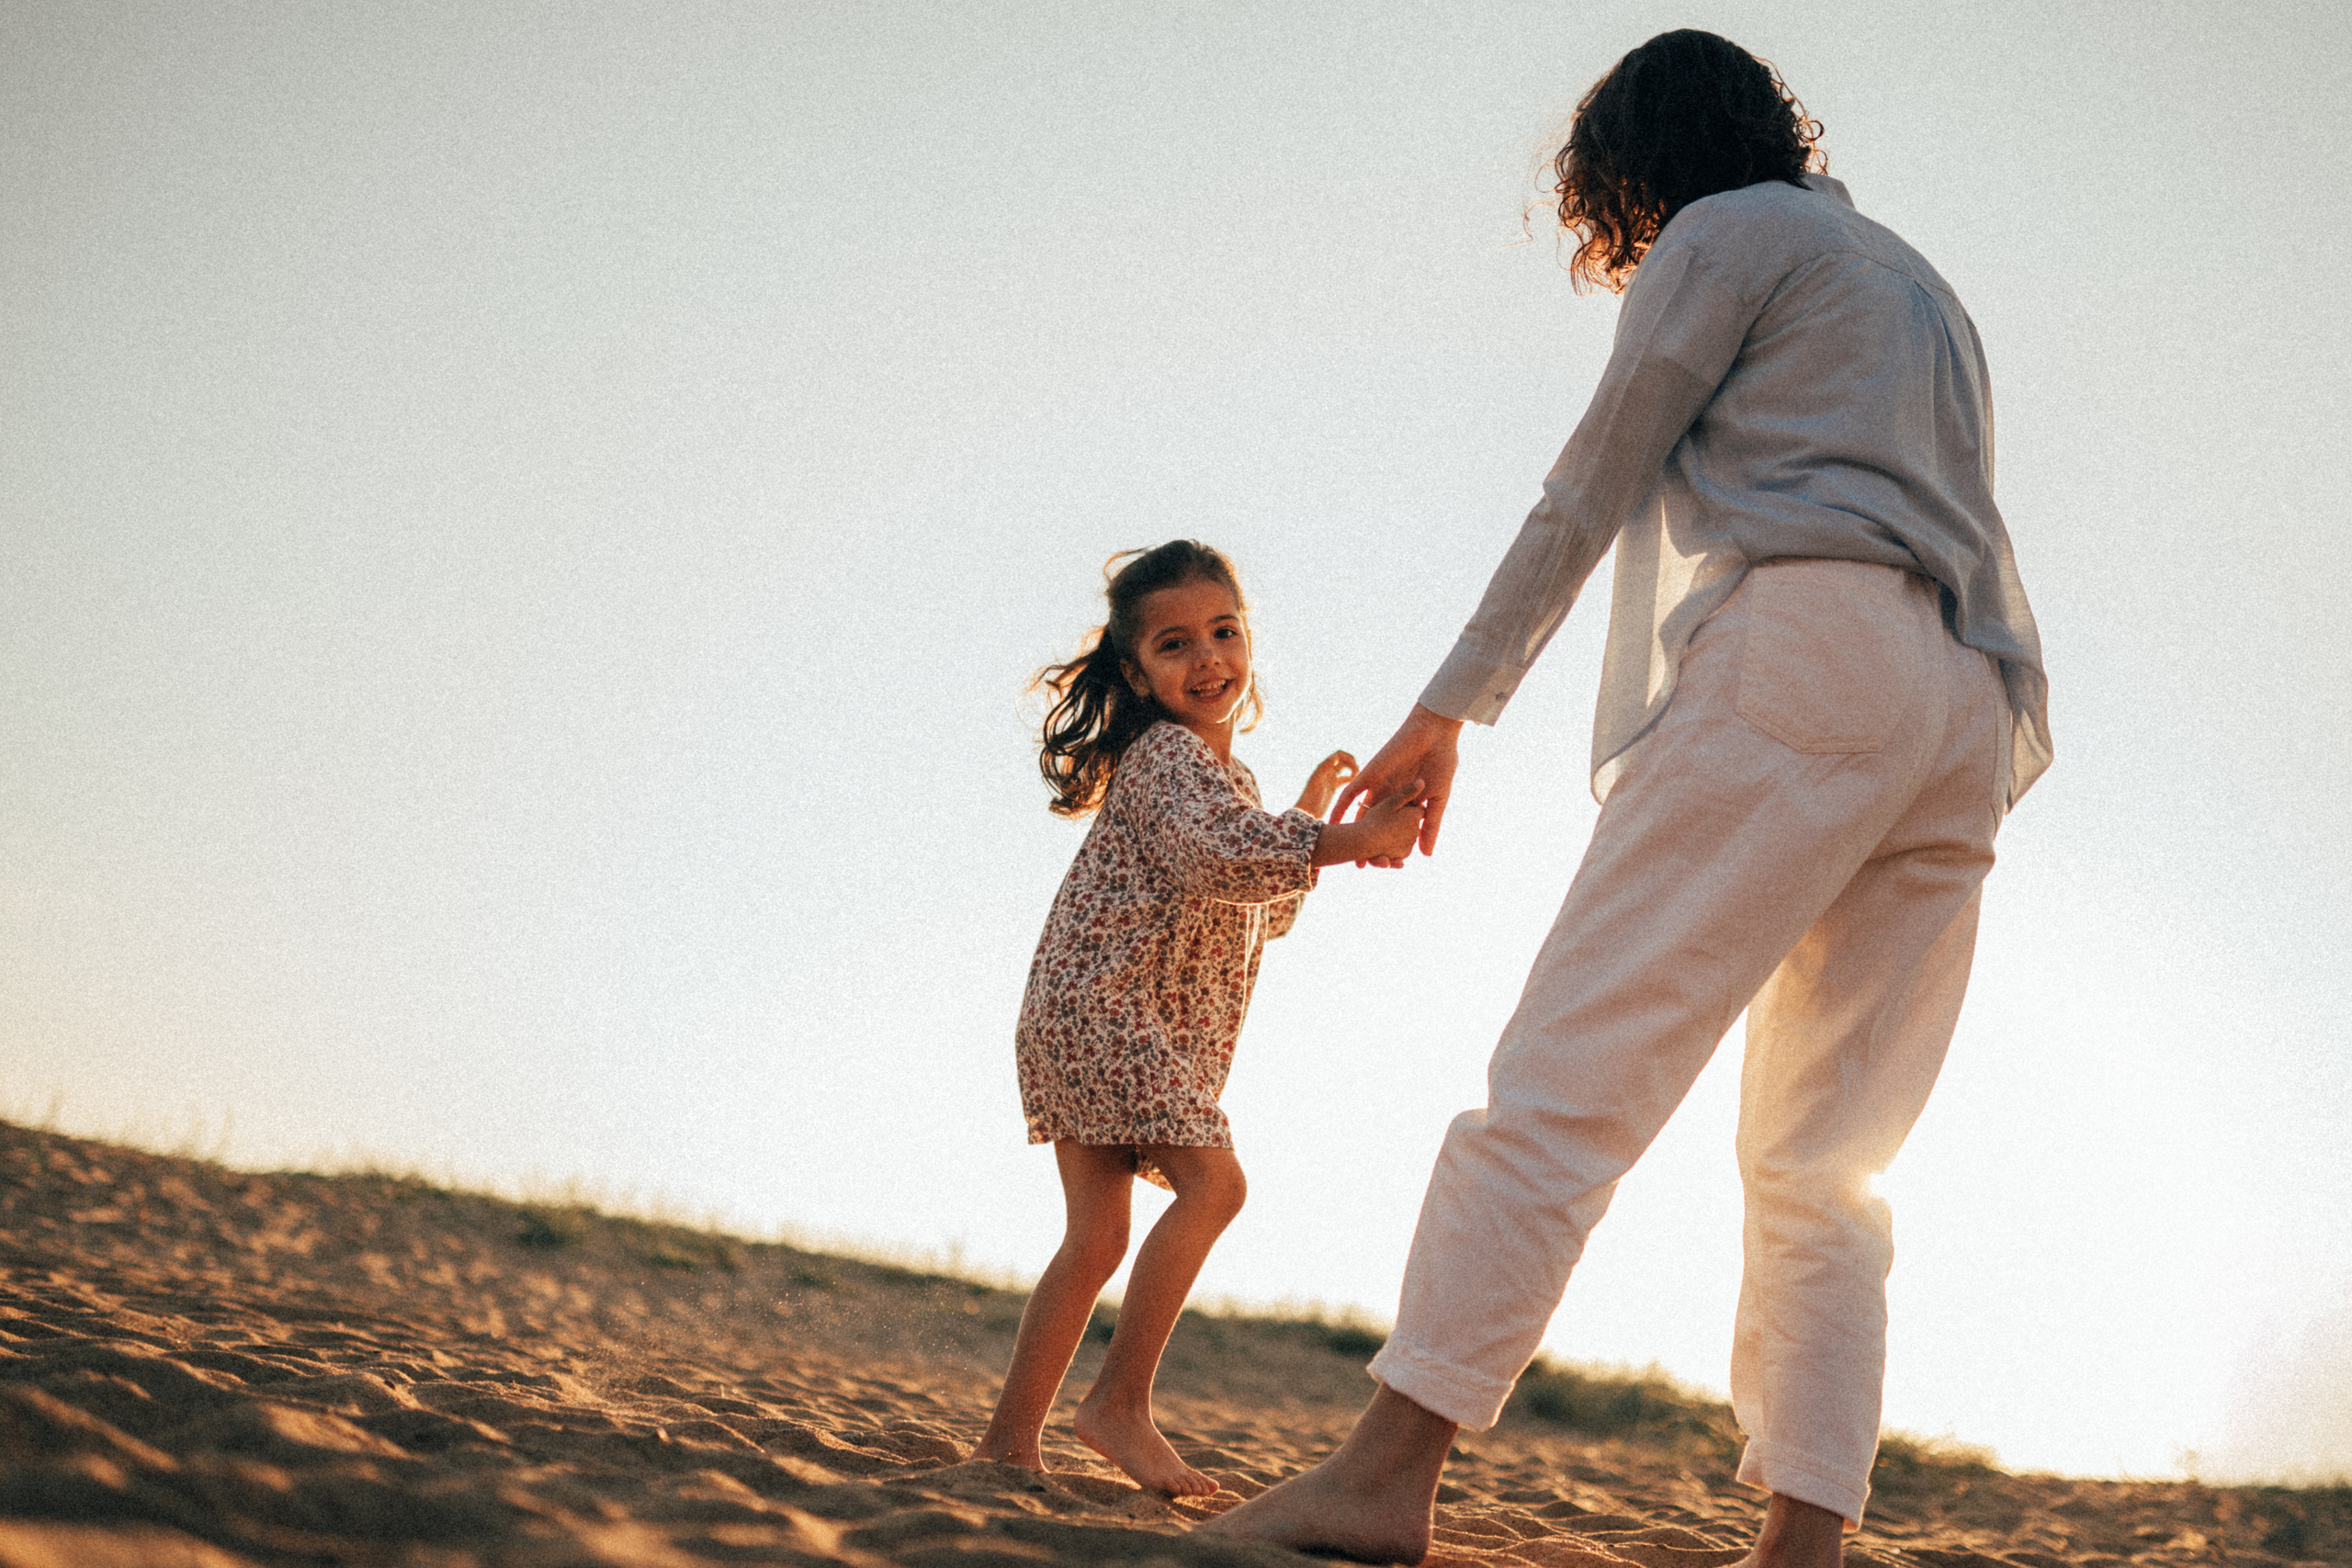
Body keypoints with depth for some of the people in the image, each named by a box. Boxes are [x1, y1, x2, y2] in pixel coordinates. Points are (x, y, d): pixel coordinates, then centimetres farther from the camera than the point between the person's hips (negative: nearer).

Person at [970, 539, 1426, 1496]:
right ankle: (1120, 1401, -16)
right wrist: (1345, 840, -32)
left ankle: (1011, 1438, 11)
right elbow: (1219, 857, -30)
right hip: (1103, 1007, -10)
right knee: (1212, 1181, -19)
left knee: (1097, 1236, 7)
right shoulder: (1166, 755, -10)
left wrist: (1309, 816, 17)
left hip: (1138, 1028, 10)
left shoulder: (1225, 774, 20)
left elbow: (1262, 916, 26)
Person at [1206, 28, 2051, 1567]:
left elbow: (1590, 489, 6)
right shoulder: (1922, 287, 35)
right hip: (1973, 719, 8)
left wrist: (1450, 709, 8)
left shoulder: (1728, 231, 11)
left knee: (1571, 1065, -16)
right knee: (1822, 1173, 5)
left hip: (1808, 647, -8)